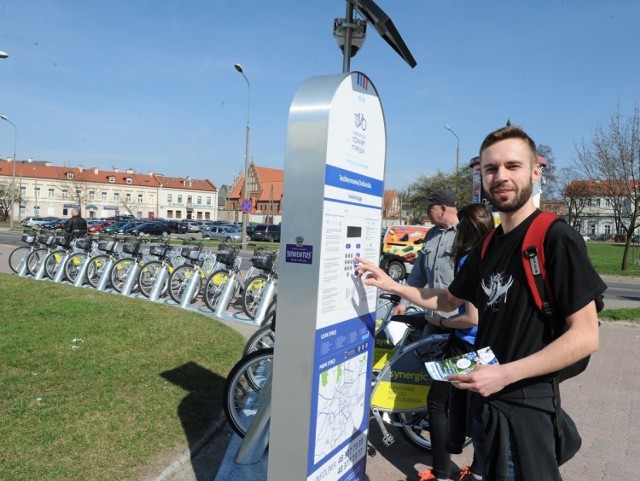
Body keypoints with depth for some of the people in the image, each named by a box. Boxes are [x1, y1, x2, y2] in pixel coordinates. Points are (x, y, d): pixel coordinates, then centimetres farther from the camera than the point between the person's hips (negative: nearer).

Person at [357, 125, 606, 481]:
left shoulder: (557, 239, -16)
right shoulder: (487, 247, 7)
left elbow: (586, 336, -19)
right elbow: (448, 300, 18)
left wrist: (506, 374, -25)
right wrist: (390, 284, 8)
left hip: (524, 403, -7)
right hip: (484, 398, 8)